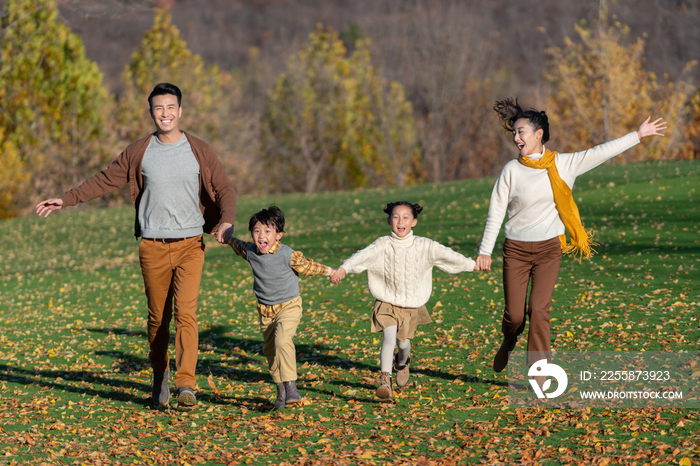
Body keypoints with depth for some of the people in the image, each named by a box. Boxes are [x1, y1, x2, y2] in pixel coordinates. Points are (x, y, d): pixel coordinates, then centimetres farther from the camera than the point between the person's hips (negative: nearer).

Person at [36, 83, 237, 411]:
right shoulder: (138, 152, 4)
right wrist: (66, 200, 10)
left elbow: (224, 190, 3)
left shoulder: (199, 151, 2)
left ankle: (186, 385, -18)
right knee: (158, 317, 8)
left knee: (185, 312, -14)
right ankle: (159, 376, 29)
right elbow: (105, 181, 12)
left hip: (190, 245, -1)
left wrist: (226, 221, -16)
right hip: (153, 247, 2)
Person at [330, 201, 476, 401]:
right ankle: (386, 381, -19)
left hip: (412, 305, 2)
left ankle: (402, 362, 47)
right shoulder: (383, 245, -14)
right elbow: (364, 255, -29)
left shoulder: (423, 246, -8)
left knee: (403, 342, 11)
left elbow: (447, 255, 0)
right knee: (389, 337, -20)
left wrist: (472, 265, 8)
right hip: (387, 302, -2)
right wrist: (343, 268, -45)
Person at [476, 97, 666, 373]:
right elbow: (496, 212, 0)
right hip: (516, 249, 0)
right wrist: (485, 250, -3)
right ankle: (508, 343, 35)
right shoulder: (511, 170, -2)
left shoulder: (564, 164, 0)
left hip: (549, 249, 0)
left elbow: (601, 153, 2)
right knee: (514, 313, 0)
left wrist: (638, 135, 1)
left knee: (538, 309, -12)